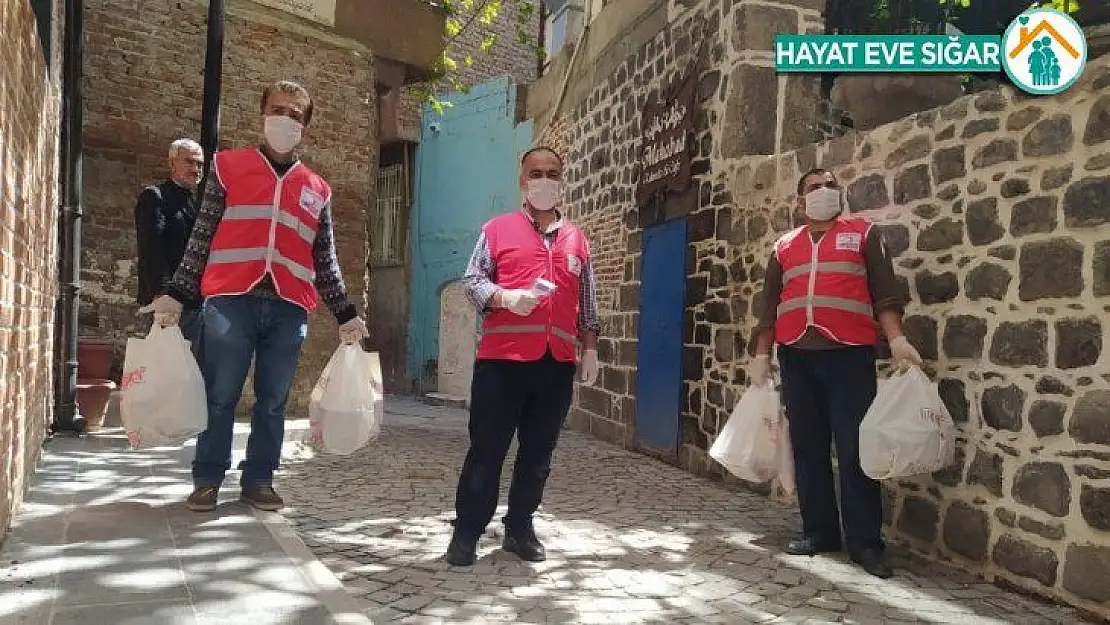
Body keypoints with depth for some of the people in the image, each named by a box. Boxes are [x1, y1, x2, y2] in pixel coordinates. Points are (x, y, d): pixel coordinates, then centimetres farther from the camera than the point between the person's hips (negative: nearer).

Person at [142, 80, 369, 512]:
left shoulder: (317, 190, 16)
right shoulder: (229, 167, 10)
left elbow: (325, 261, 17)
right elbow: (202, 238, 7)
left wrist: (345, 313, 13)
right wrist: (176, 294, 1)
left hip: (289, 309, 2)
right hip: (232, 301, -2)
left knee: (273, 402, 6)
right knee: (220, 397, 3)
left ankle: (259, 480, 18)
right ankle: (208, 479, 16)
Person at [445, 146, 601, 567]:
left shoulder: (577, 239, 16)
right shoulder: (498, 229, 6)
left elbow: (587, 302, 17)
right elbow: (472, 279, 1)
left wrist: (590, 349, 13)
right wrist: (505, 297, -16)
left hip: (557, 362, 4)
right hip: (502, 358, -3)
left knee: (538, 453, 9)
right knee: (486, 449, 1)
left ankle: (520, 528, 22)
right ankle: (467, 531, 12)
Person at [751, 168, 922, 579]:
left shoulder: (863, 234, 9)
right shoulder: (785, 246, 16)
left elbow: (885, 292, 2)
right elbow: (769, 306, 15)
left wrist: (897, 339, -11)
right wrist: (761, 354, 9)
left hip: (849, 353, -3)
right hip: (796, 356, 3)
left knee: (855, 448, -5)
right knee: (807, 446, 6)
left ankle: (865, 542, 2)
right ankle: (818, 531, 17)